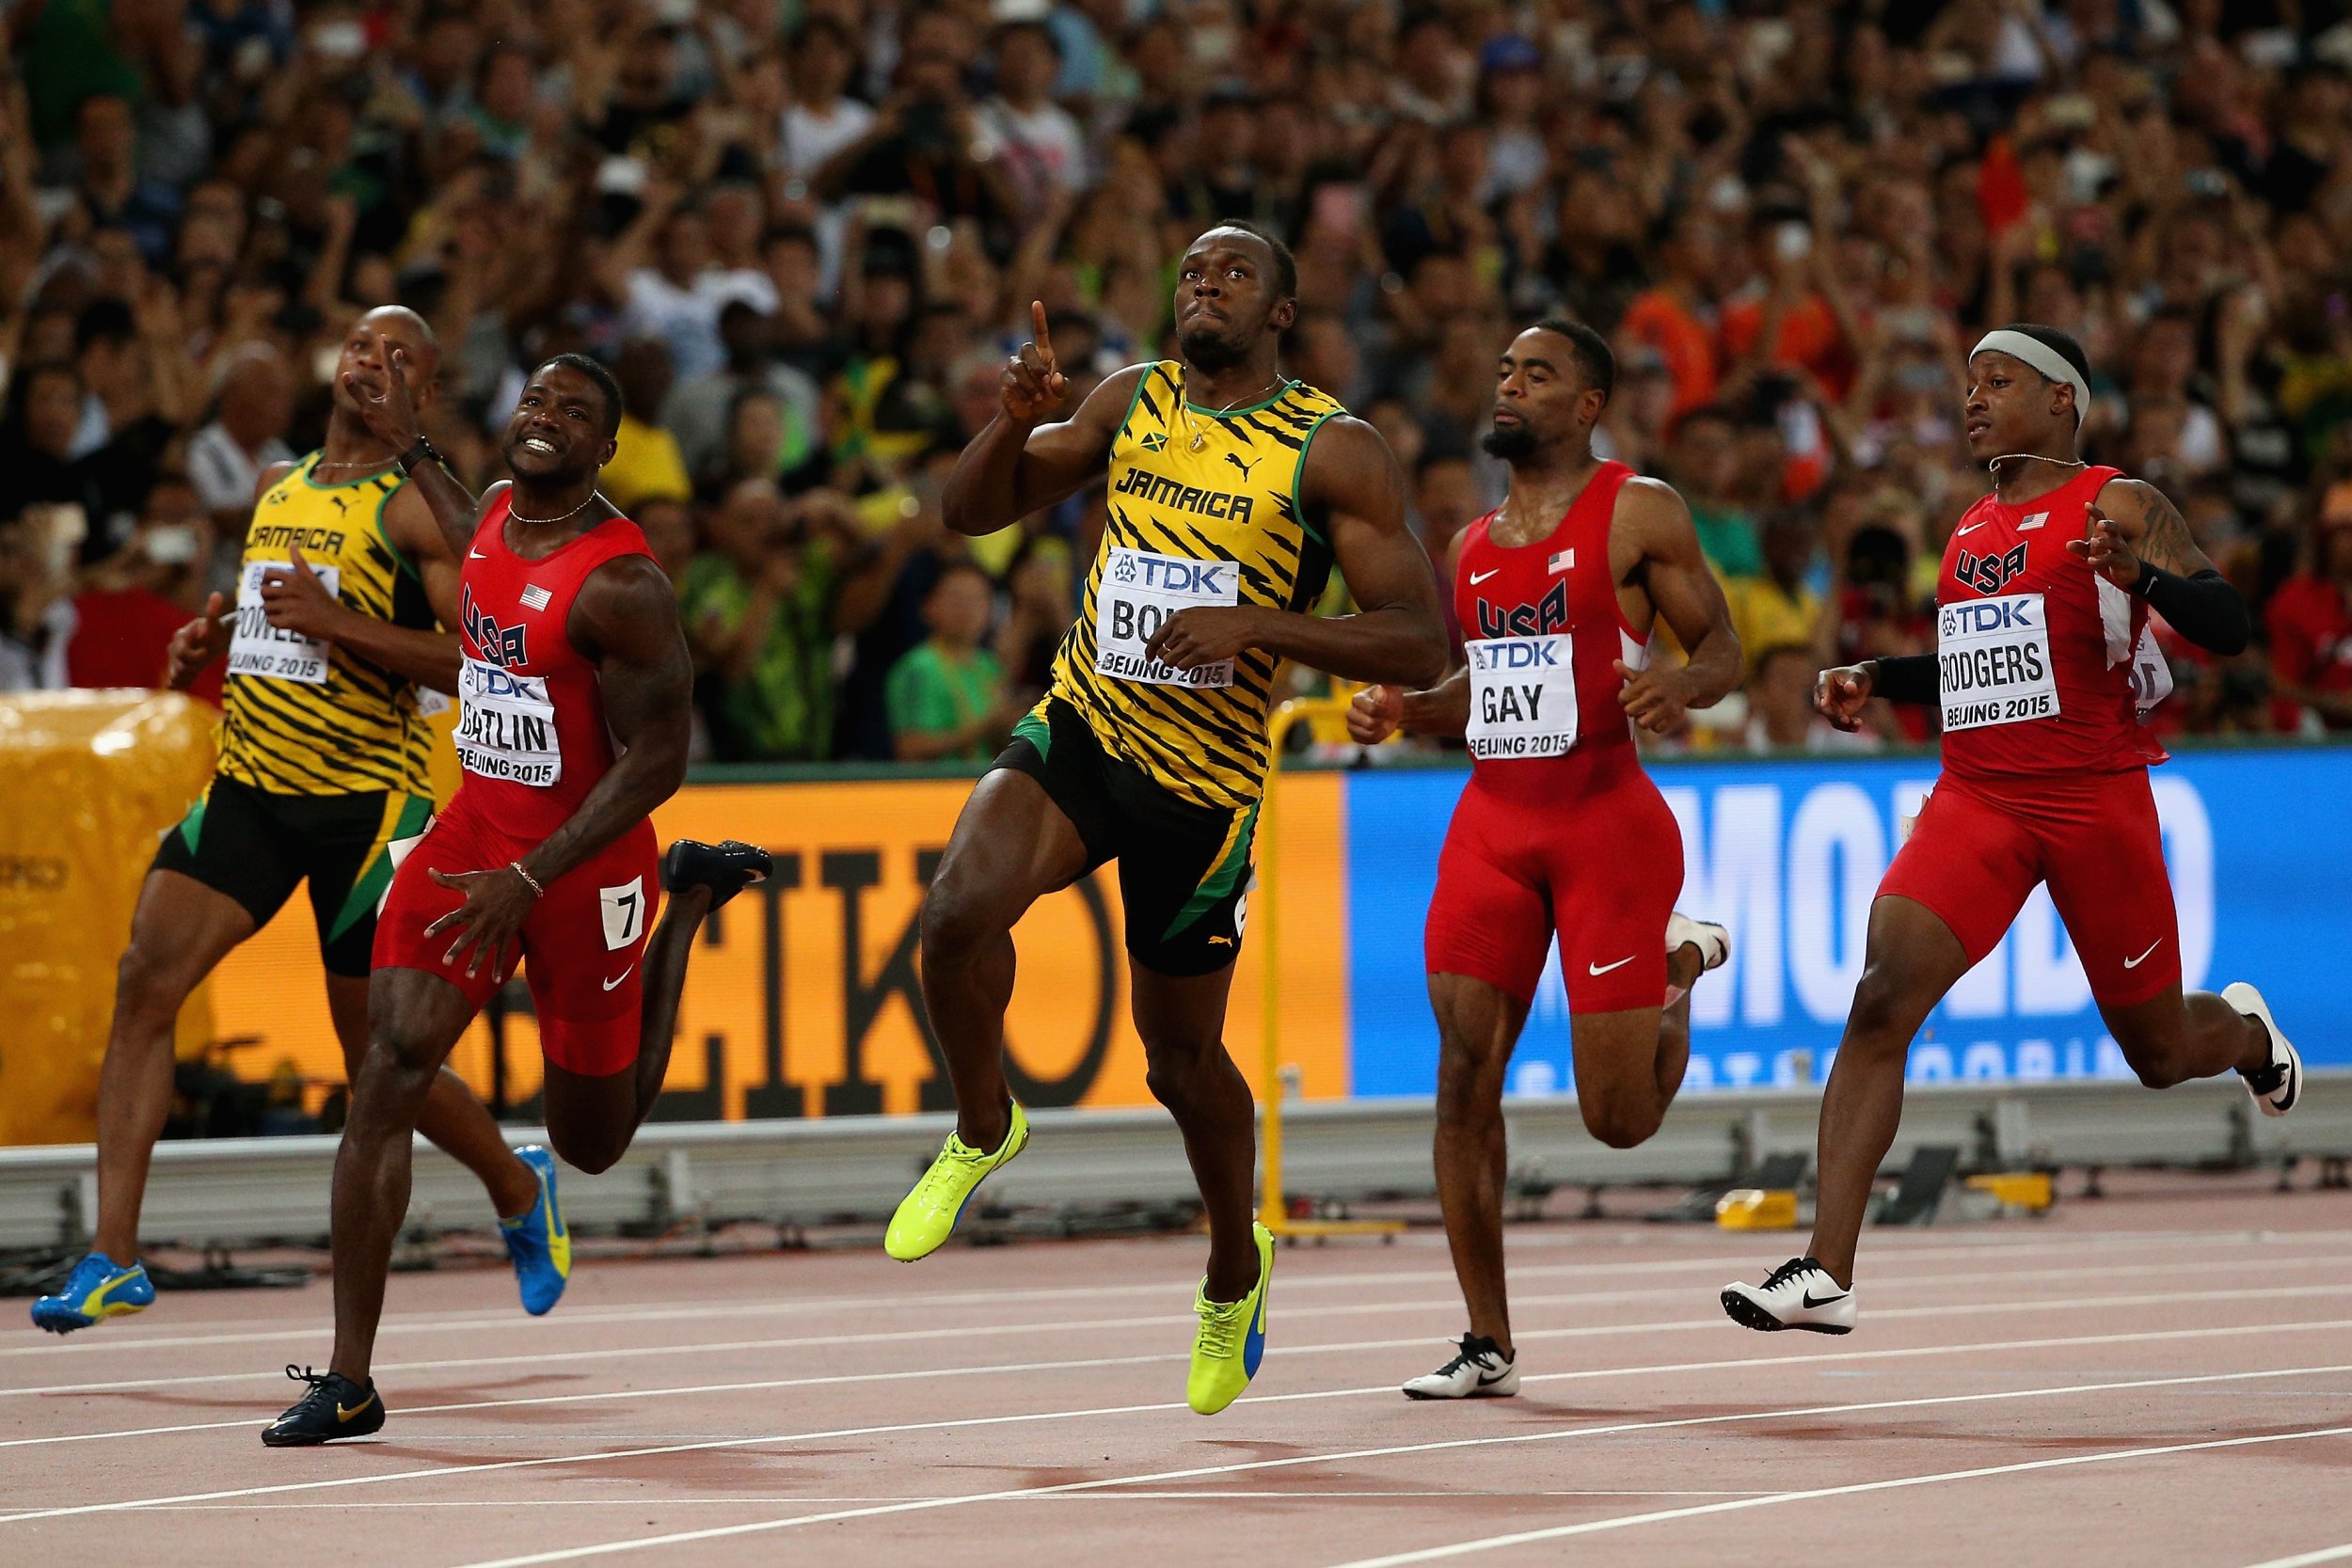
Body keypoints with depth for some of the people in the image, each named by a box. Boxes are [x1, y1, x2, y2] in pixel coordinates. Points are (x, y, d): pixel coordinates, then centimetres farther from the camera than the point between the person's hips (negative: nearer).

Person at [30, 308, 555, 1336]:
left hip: (367, 799, -6)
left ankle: (519, 1189, 33)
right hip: (250, 784, 6)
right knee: (145, 979, -14)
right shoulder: (276, 489, 15)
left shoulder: (419, 506, -6)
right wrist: (213, 643, 10)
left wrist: (338, 622, -21)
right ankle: (113, 1257, -15)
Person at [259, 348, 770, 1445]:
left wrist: (529, 879, -24)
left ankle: (692, 901, 37)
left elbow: (657, 758, -20)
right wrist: (406, 447, 25)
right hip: (477, 829, 6)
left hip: (588, 860, -5)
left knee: (592, 1141, 13)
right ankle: (348, 1381, -14)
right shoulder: (497, 509, 2)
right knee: (390, 1069, -15)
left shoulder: (621, 584, -21)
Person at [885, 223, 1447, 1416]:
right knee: (959, 908, -27)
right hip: (1078, 729, 2)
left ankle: (1235, 1273, 37)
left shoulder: (1336, 452, -8)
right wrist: (1017, 418, -9)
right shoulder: (1133, 402, 6)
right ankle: (982, 1129, 1)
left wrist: (1260, 624, -25)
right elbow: (971, 512, 12)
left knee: (1182, 1053, 10)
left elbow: (1419, 644, -12)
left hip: (1204, 779, -2)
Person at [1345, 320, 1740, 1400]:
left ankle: (1682, 963, 29)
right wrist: (1402, 712, 6)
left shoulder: (1639, 512, -2)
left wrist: (1679, 686, -24)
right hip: (1493, 821, 5)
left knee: (1619, 1117, -4)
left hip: (1607, 820, -5)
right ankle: (1488, 1347, 1)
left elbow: (1724, 649, -2)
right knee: (1462, 1078, -7)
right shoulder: (1474, 545, 16)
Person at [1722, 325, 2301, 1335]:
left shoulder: (2118, 507, -4)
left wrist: (2140, 575, -30)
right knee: (1881, 1001, -18)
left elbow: (2229, 629, -12)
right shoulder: (1970, 530, 16)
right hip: (1977, 795, 4)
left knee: (2159, 1054, 9)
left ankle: (2244, 1032, 49)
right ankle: (1825, 1275, -24)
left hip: (2094, 797, -4)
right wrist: (1875, 679, 16)